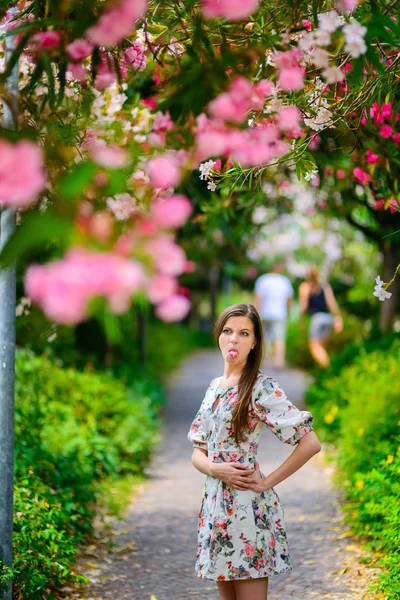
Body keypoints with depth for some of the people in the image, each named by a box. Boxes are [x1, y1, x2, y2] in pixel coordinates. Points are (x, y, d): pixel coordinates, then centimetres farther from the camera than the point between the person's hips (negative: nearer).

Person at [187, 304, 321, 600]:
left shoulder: (262, 388, -11)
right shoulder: (215, 387, 11)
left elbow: (310, 443, -16)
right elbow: (198, 451, 13)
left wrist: (267, 482, -13)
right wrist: (215, 469, -9)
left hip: (247, 507, -7)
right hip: (216, 506, 7)